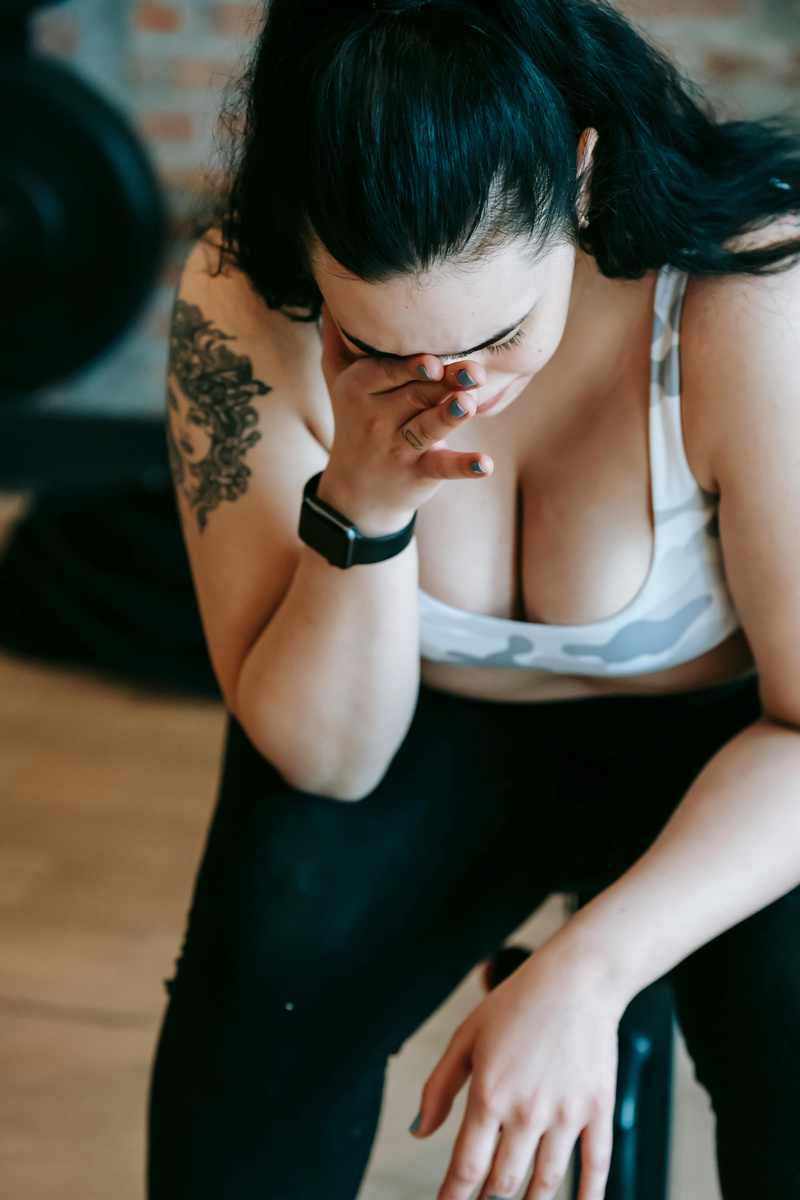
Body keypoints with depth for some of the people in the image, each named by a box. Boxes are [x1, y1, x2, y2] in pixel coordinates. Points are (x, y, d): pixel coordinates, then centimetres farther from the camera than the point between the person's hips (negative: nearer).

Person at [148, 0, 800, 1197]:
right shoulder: (241, 309, -23)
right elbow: (322, 757, -18)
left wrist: (590, 968, -36)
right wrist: (363, 506, -37)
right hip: (431, 734, 1)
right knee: (263, 980, -27)